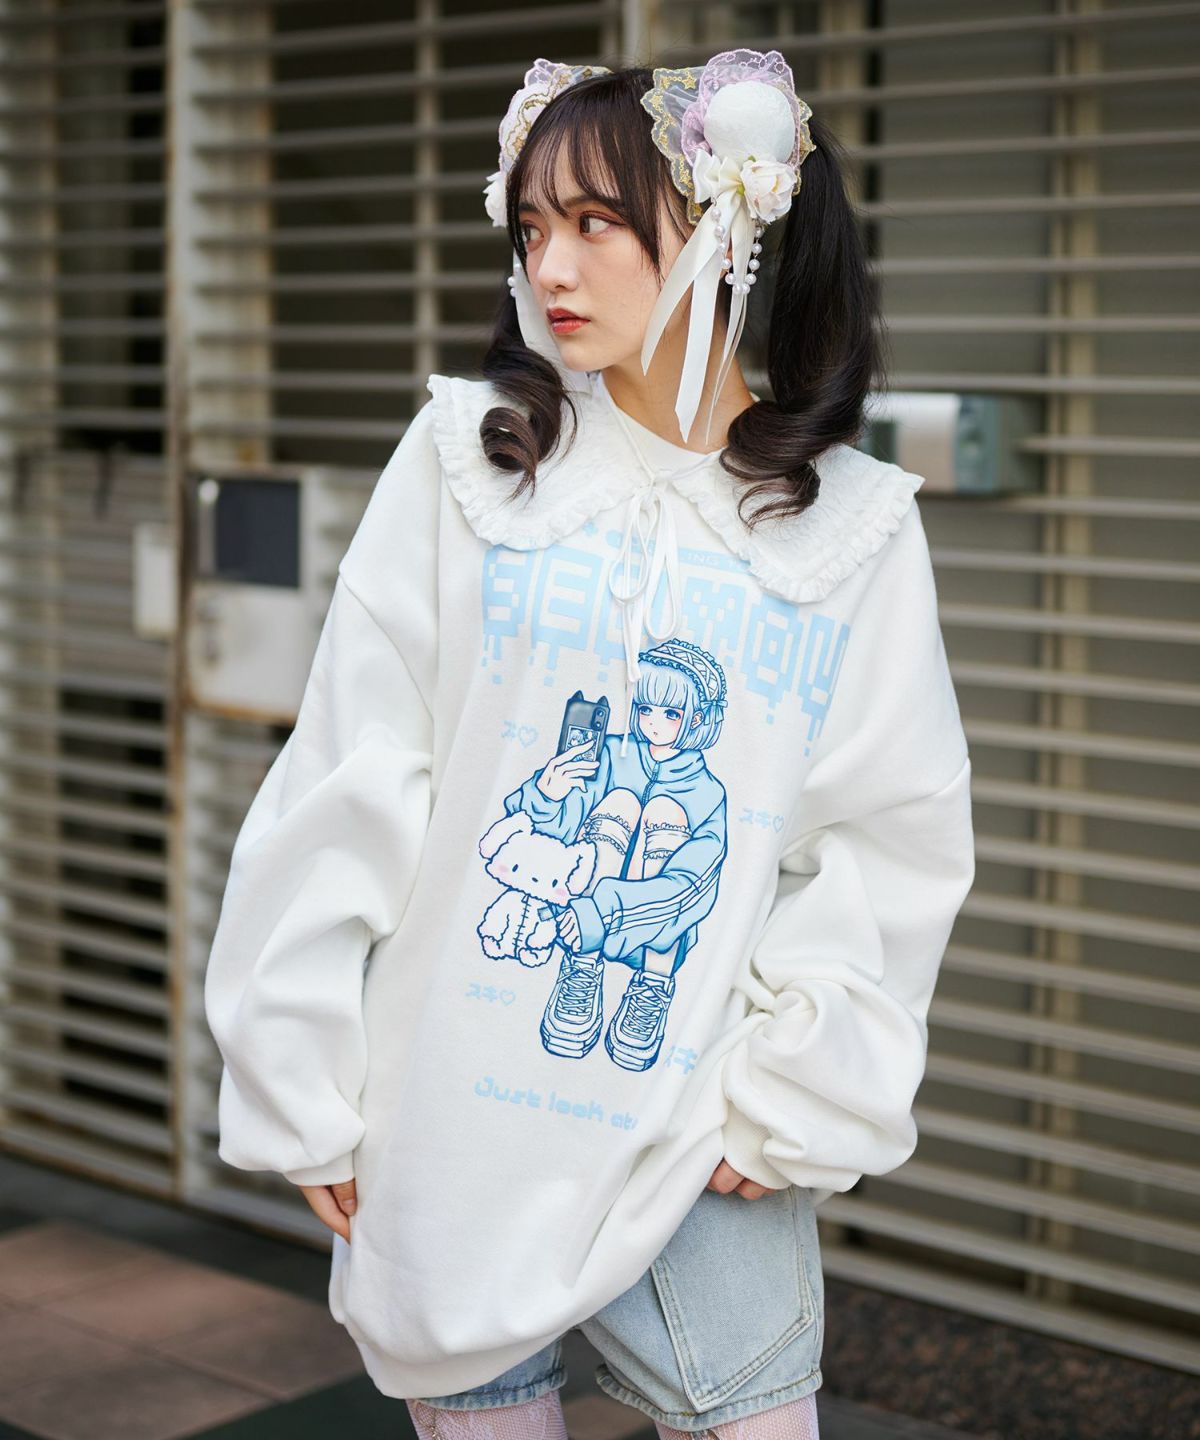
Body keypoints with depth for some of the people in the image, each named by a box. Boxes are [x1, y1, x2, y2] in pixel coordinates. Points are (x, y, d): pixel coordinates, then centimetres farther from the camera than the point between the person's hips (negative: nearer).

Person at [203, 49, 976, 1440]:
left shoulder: (854, 528, -1)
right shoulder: (466, 461, -2)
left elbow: (896, 844, 0)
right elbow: (346, 788, -2)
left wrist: (795, 1095, -8)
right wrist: (302, 1085, -4)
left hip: (707, 1159, 0)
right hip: (454, 1126, 0)